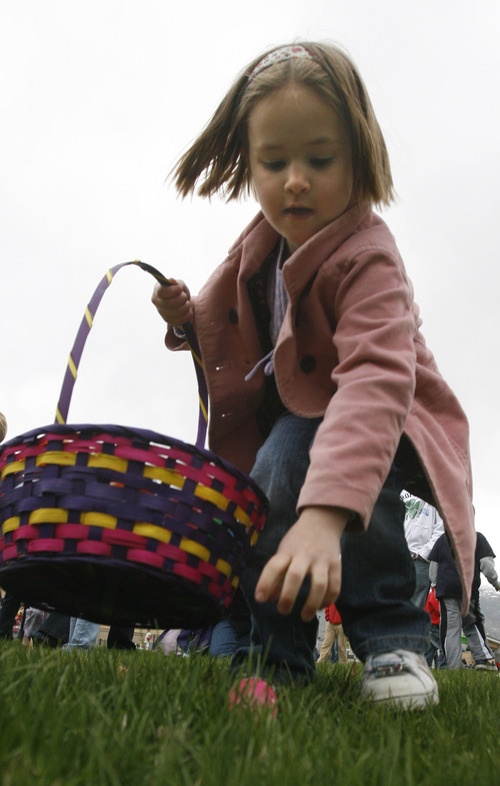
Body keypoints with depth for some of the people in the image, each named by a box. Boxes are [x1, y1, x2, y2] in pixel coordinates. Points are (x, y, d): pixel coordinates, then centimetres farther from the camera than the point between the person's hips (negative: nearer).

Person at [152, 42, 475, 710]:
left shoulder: (366, 258, -30)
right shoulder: (265, 243, -5)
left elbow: (375, 383, -47)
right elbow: (245, 323, 16)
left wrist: (325, 512, -60)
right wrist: (189, 317, -7)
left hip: (374, 428, -6)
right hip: (293, 417, 7)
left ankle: (391, 639, -21)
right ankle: (276, 654, -8)